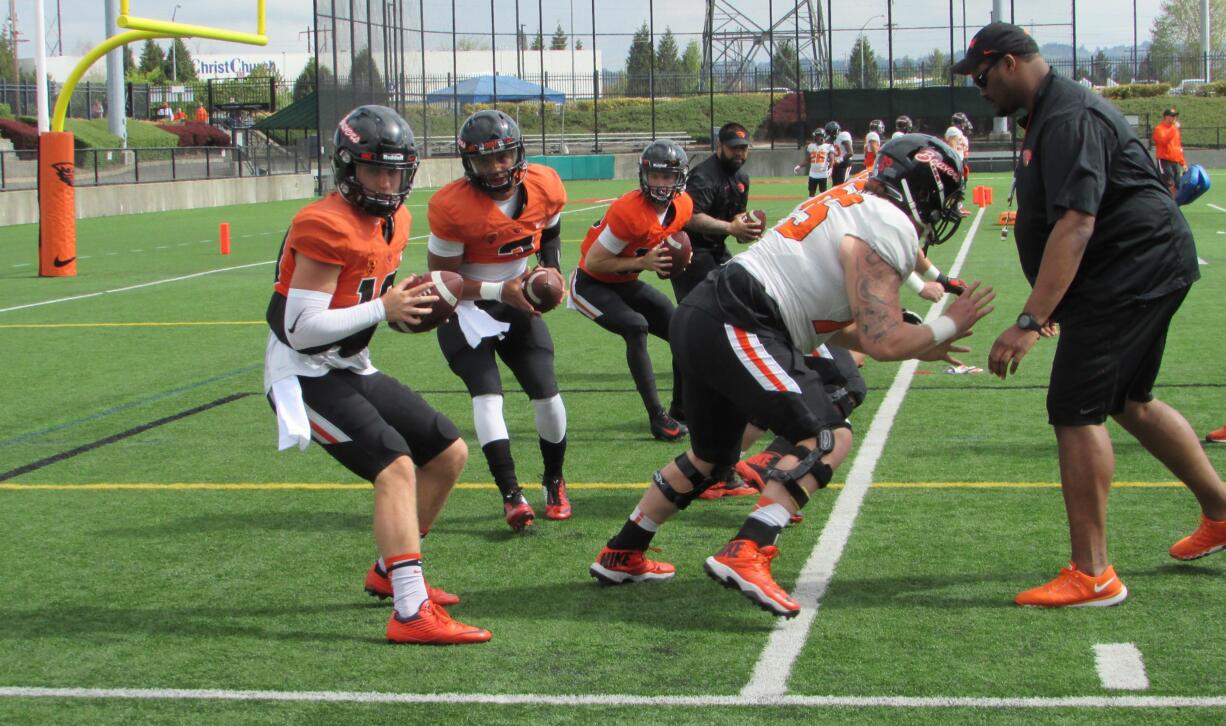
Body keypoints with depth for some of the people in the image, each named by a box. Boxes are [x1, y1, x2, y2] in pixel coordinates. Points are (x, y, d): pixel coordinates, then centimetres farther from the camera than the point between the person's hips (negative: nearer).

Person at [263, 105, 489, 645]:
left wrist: (411, 303, -1)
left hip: (352, 368, 10)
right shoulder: (326, 227, -22)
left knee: (449, 454, 12)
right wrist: (384, 309, -26)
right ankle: (412, 612, -28)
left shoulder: (394, 220, 7)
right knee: (396, 467, -24)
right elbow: (302, 328, -25)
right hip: (306, 373, -10)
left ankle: (391, 570, 26)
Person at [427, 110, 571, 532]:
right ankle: (512, 497, -23)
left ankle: (554, 483, 20)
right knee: (487, 394, -20)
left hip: (517, 300, 4)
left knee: (546, 394, -2)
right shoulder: (451, 207, -25)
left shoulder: (545, 187, -11)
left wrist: (552, 274, -6)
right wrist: (499, 291, -27)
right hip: (466, 307, -4)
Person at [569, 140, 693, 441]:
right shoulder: (629, 211, -32)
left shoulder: (683, 207, -8)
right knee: (636, 327, -29)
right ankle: (657, 417, -25)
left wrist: (677, 257, -8)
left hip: (626, 283, 8)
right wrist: (642, 263, -30)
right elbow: (593, 261, -26)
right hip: (591, 284, -8)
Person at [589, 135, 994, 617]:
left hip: (698, 319, 10)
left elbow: (829, 324, 26)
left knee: (711, 459, 25)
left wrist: (917, 347, 28)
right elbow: (883, 342, -13)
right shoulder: (890, 230, -9)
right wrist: (947, 327, 3)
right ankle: (745, 554, -23)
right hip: (736, 327, -10)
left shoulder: (852, 204, 21)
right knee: (827, 438, -12)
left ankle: (621, 557, 36)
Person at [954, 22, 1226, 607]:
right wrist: (1050, 309, 27)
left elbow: (1075, 224, -31)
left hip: (1132, 268, -11)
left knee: (1076, 409, -12)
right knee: (1127, 401, 21)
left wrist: (1030, 322, -35)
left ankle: (1092, 575, -11)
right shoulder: (1047, 115, 14)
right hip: (1149, 267, 11)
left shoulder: (1068, 119, -21)